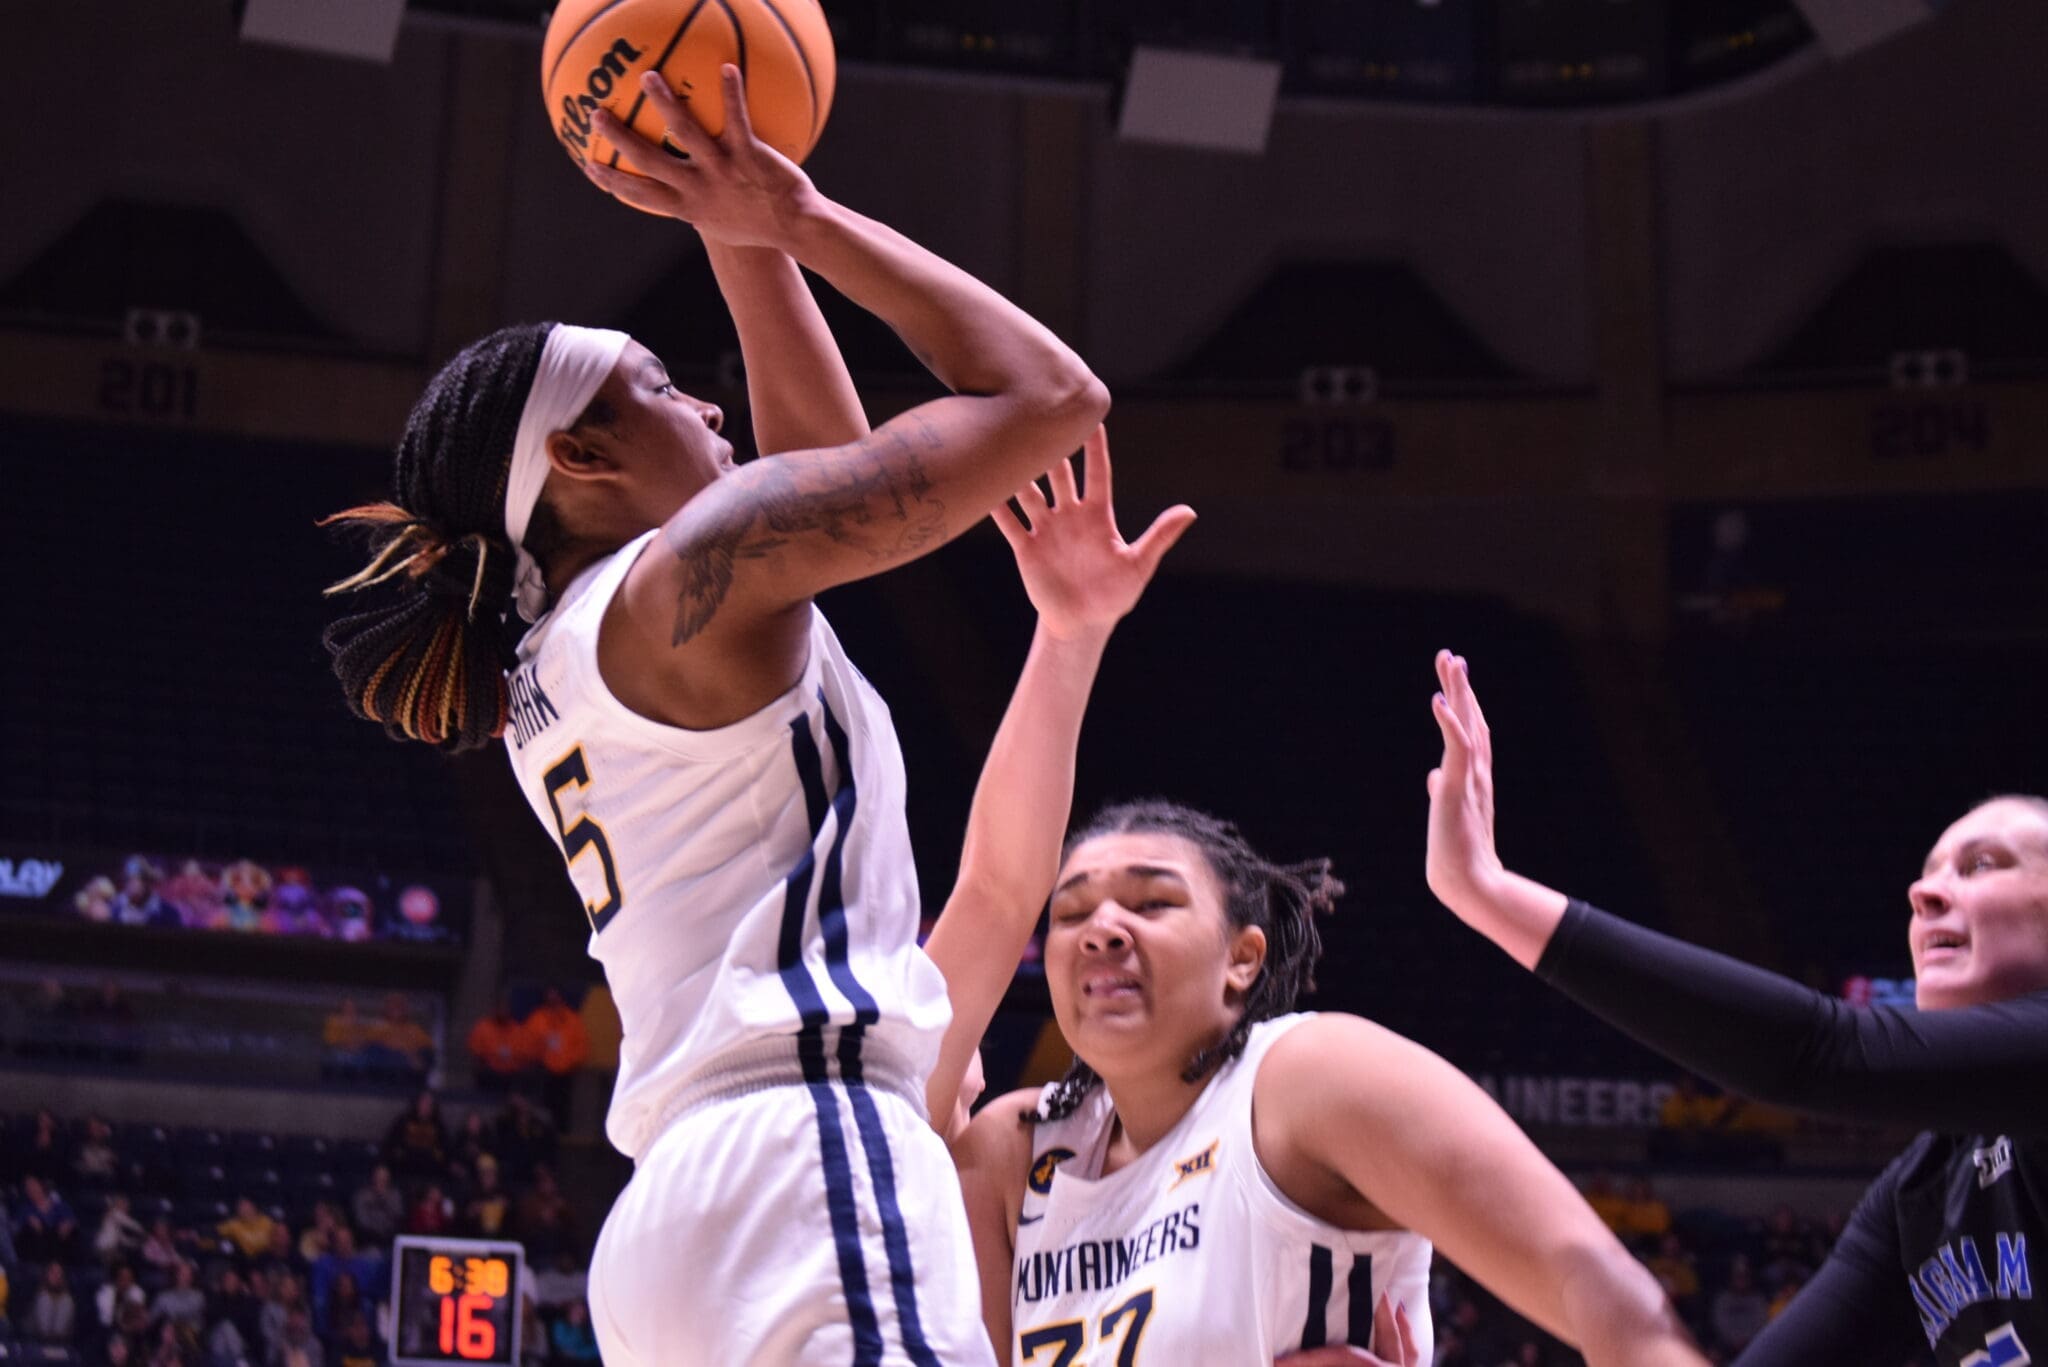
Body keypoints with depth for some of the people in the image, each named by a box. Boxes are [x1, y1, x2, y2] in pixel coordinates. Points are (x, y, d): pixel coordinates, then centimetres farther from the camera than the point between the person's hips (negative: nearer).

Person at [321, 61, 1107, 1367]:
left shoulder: (549, 685, 24)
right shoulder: (694, 569, -2)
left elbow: (830, 450, 36)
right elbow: (1049, 396, -3)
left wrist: (746, 228, 31)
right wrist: (794, 216, 6)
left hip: (674, 1208, 10)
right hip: (808, 1162, -10)